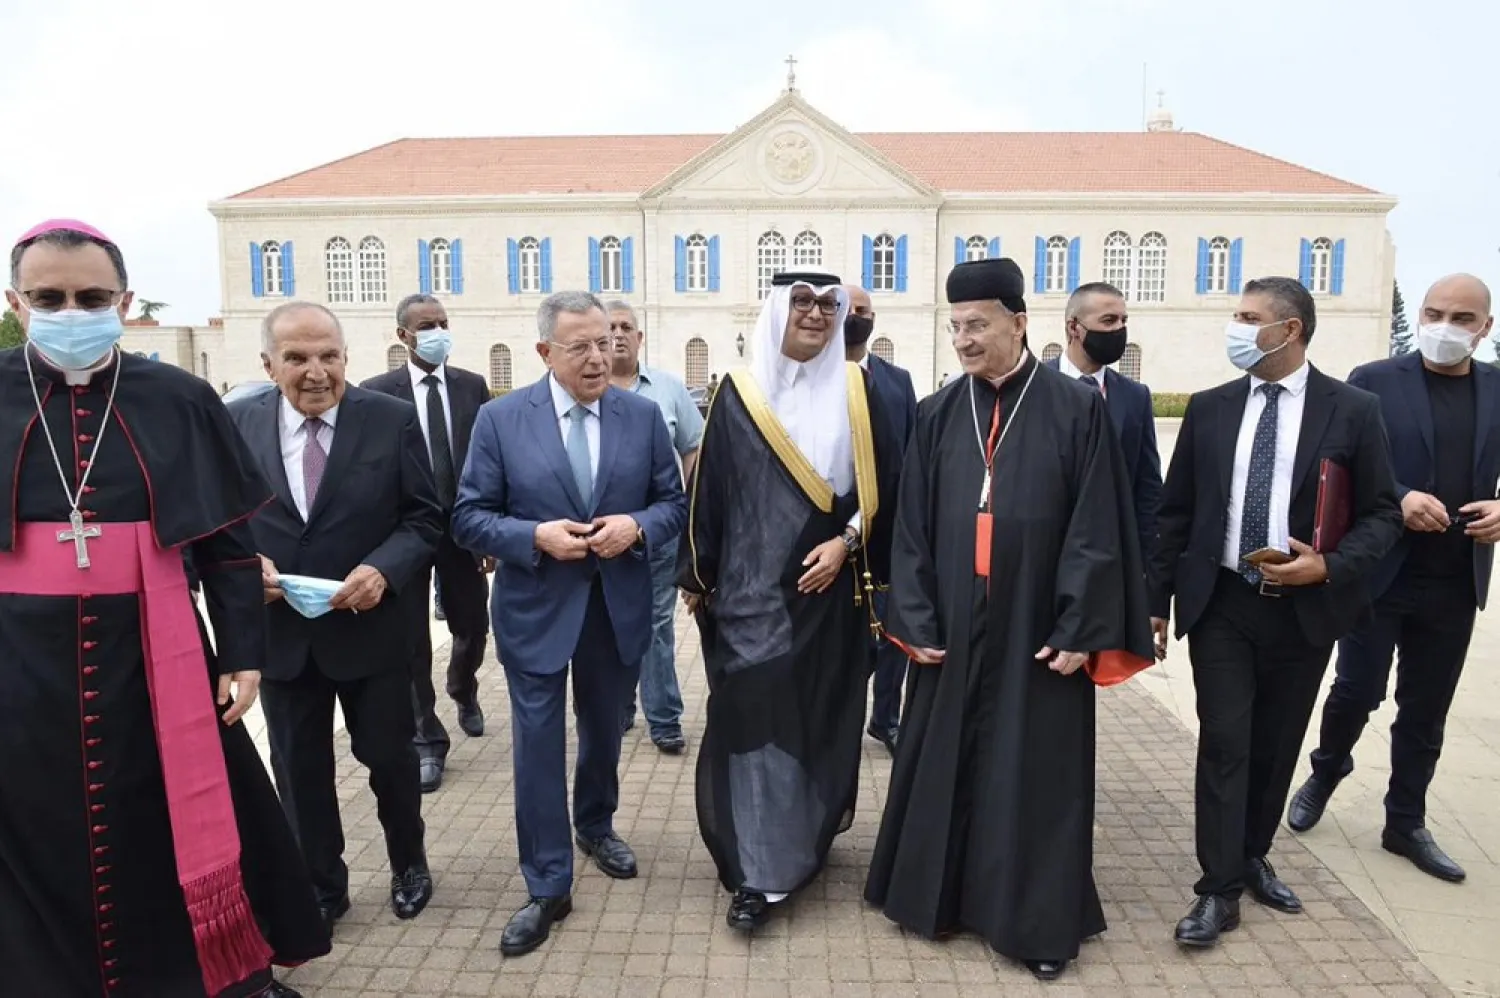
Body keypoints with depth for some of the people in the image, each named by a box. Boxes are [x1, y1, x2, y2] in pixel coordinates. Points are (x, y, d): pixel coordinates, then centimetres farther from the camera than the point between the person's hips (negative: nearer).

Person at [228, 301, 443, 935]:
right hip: (279, 630, 2)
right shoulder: (236, 424, -1)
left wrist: (383, 570, -22)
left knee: (388, 754, 13)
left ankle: (409, 863, 39)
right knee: (298, 768, 15)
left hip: (370, 625, -2)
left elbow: (424, 517, -6)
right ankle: (320, 888, 35)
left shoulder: (393, 420, -7)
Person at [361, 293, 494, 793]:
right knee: (412, 641, 5)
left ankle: (463, 691, 47)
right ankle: (428, 742, 20)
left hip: (462, 527, 2)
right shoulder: (377, 392, -5)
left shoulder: (472, 386, 2)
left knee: (472, 628, 13)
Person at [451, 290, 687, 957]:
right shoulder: (500, 419, -8)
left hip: (619, 607, 3)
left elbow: (674, 502, 2)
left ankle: (596, 826, 48)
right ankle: (548, 887, 19)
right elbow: (469, 518, -7)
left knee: (604, 732, 22)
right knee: (538, 747, 3)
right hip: (536, 610, -2)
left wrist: (637, 526, -19)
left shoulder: (643, 415, -2)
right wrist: (536, 537, -23)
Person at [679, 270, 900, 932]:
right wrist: (697, 579, 3)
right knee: (753, 718, -2)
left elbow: (882, 485, 3)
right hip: (752, 588, -1)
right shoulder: (737, 393, 0)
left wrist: (846, 542, -11)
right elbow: (708, 489, 2)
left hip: (830, 585, 1)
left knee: (823, 715, 11)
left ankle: (809, 839, 33)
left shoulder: (856, 391, 3)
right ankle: (759, 871, 9)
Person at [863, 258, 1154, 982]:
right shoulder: (937, 415, 4)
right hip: (952, 631, 3)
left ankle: (1035, 921, 26)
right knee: (944, 768, 12)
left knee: (1035, 774, 8)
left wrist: (1080, 630, -10)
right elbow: (911, 526, 3)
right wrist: (916, 622, -2)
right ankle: (940, 895, 32)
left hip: (1037, 633, -2)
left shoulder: (1077, 410, -5)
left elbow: (1097, 529, -7)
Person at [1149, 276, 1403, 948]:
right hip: (1220, 604, 0)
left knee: (1276, 747, 13)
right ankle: (1220, 889, 8)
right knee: (1223, 744, -1)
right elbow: (1174, 512, 5)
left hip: (1305, 609, 0)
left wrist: (1330, 567, -17)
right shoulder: (1209, 408, 2)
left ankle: (1252, 858, 33)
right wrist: (1157, 600, 3)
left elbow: (1383, 514, 1)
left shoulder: (1353, 410, -3)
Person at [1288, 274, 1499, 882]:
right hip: (1380, 571, -3)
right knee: (1356, 690, 3)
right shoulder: (1374, 382, -3)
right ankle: (1325, 774, 31)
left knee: (1425, 711, 12)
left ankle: (1405, 824, 26)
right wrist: (1398, 500, -21)